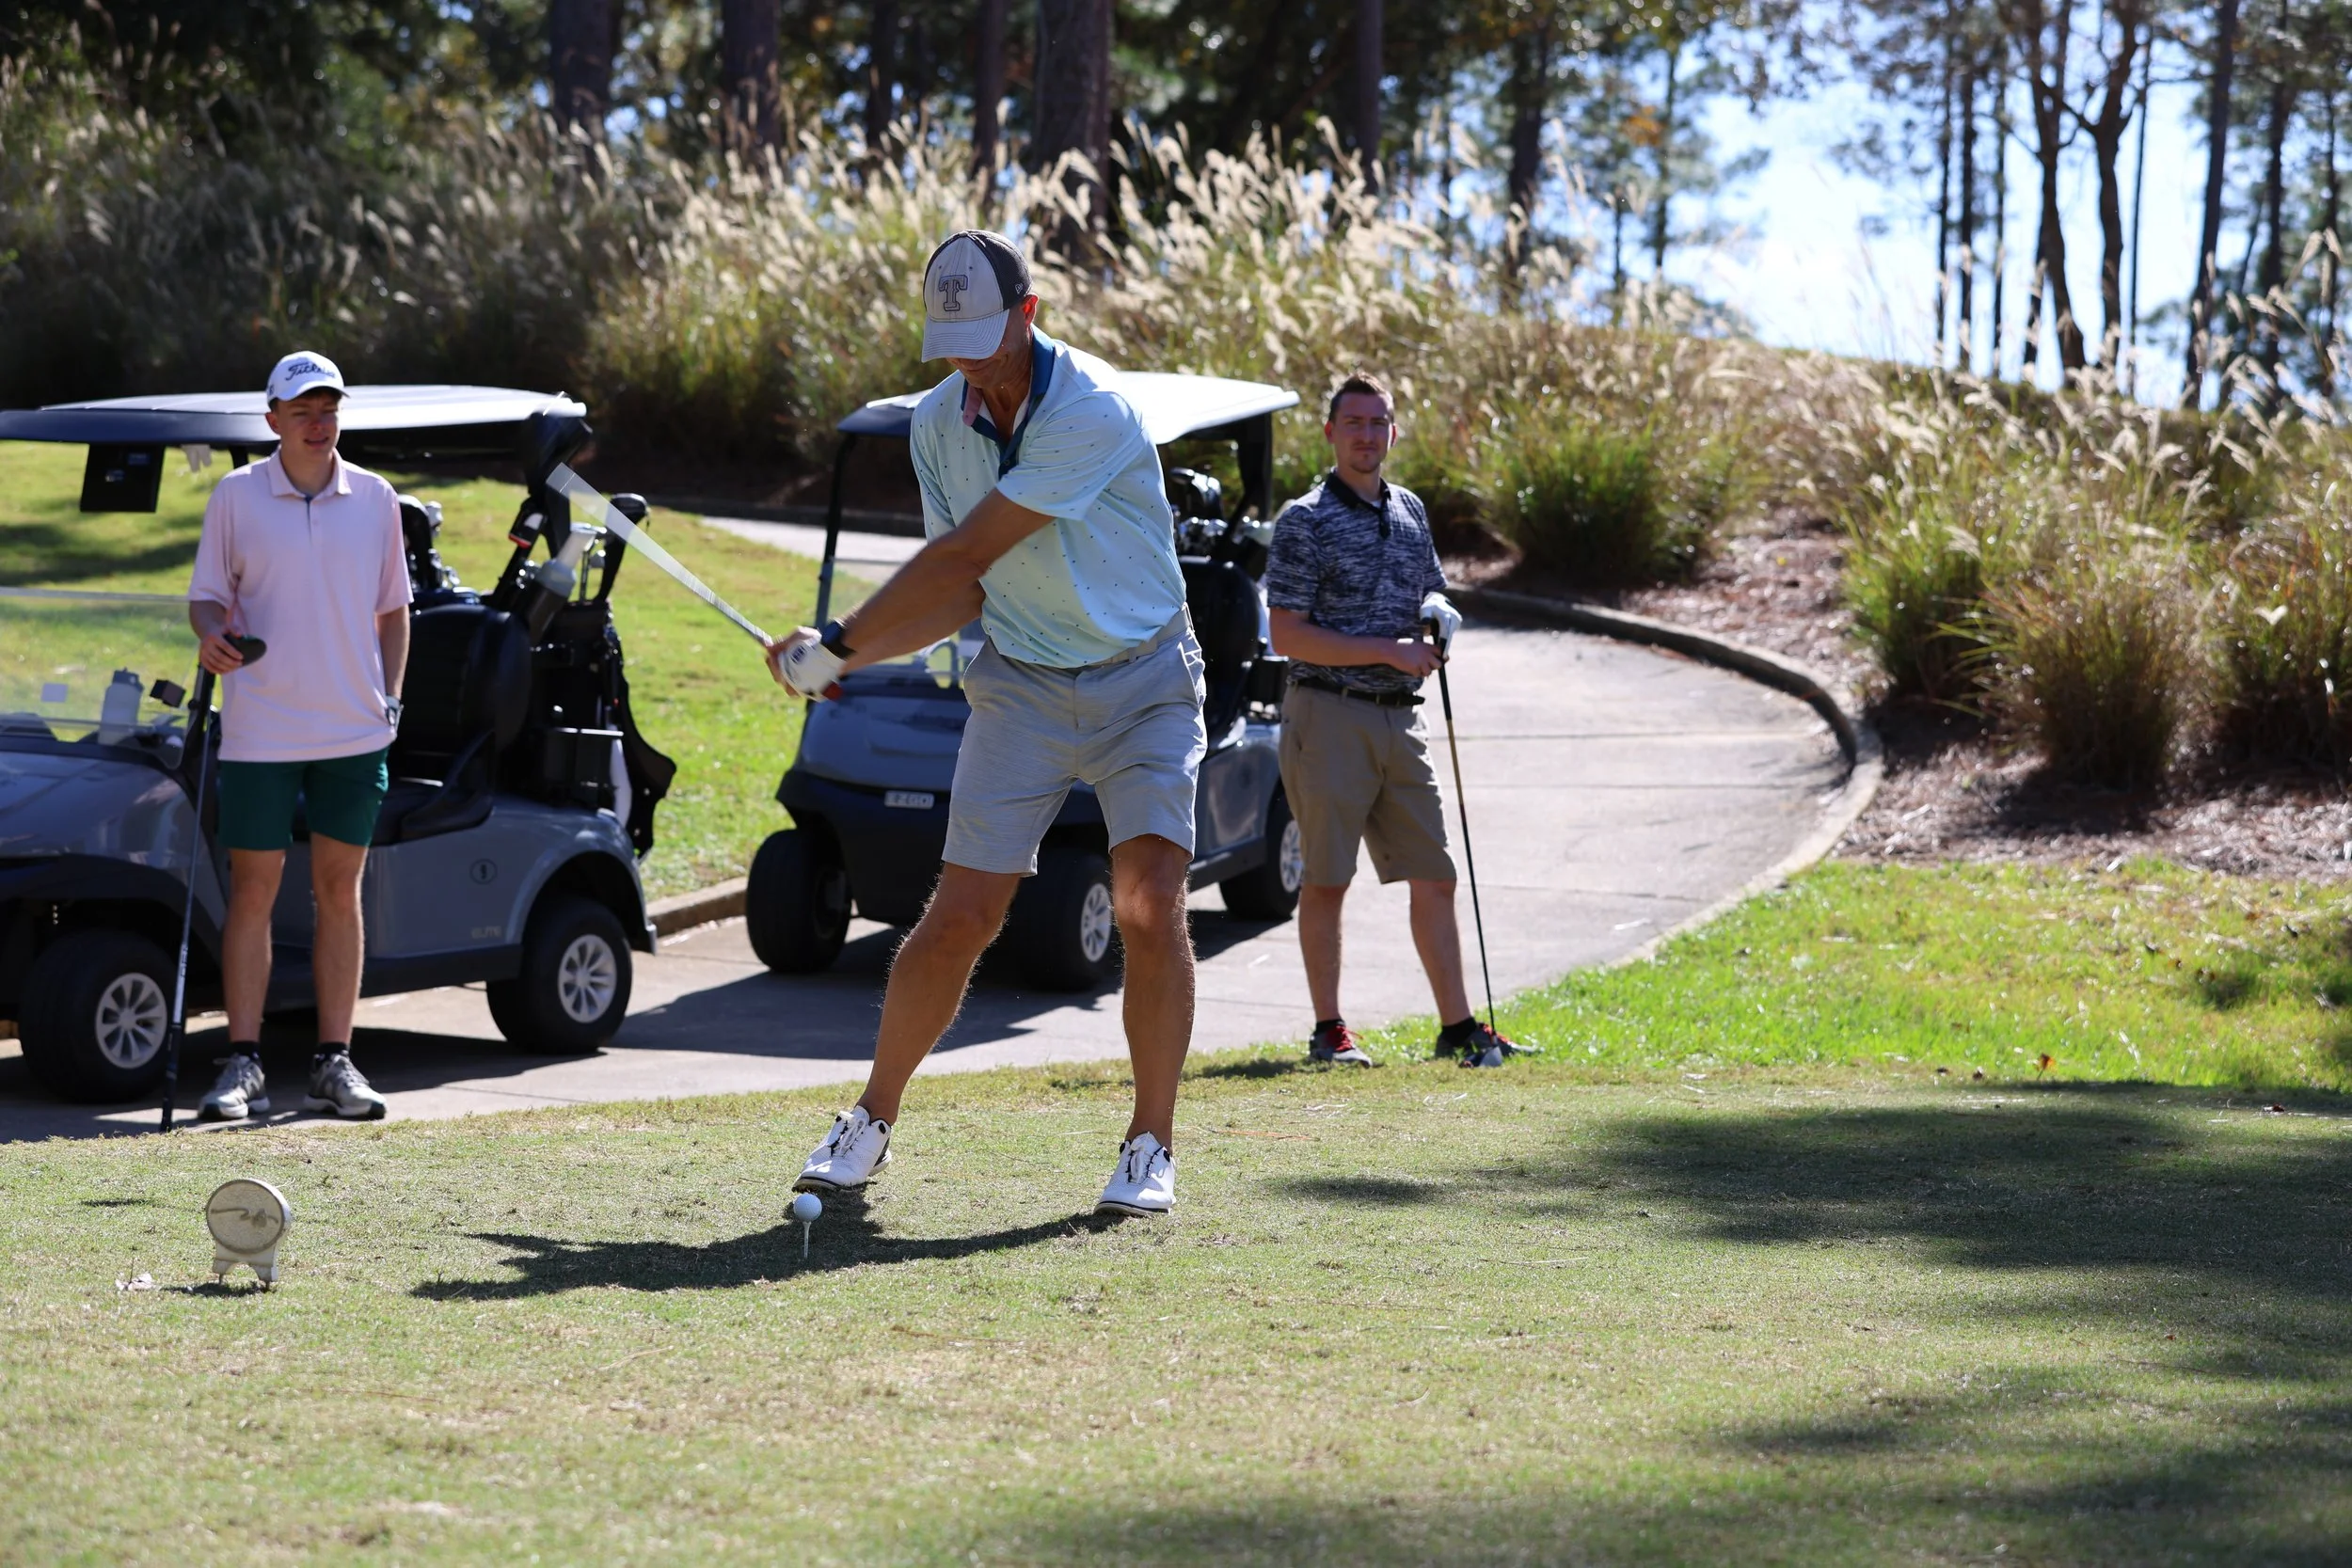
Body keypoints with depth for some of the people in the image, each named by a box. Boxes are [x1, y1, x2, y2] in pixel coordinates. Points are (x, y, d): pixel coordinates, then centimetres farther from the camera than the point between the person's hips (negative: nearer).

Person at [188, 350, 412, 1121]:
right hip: (260, 731, -2)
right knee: (252, 892, -2)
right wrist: (213, 635, -17)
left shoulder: (375, 499, 7)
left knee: (339, 892, 4)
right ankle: (243, 1064, 2)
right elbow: (207, 595, 5)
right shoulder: (236, 496, 1)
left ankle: (335, 1062, 9)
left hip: (354, 732, 2)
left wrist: (391, 697, 6)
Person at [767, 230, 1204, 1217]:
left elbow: (964, 556, -23)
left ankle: (1150, 1148, -4)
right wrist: (847, 660, -12)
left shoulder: (1091, 410, -23)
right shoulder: (938, 423, -1)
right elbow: (963, 594, 3)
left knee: (1150, 907, -16)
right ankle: (870, 1125, 11)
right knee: (960, 916, -4)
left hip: (1142, 681, -4)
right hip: (1021, 684, 4)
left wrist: (840, 644, -18)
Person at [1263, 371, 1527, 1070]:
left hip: (1401, 719, 6)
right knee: (1328, 877, -1)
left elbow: (1431, 593, 27)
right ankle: (1329, 1030, 5)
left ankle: (1457, 1025, 8)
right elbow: (1288, 636, -11)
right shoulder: (1306, 521, -6)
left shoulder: (1410, 512, 14)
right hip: (1330, 714, -6)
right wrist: (1390, 652, -15)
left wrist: (1439, 615, 1)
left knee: (1434, 876, 4)